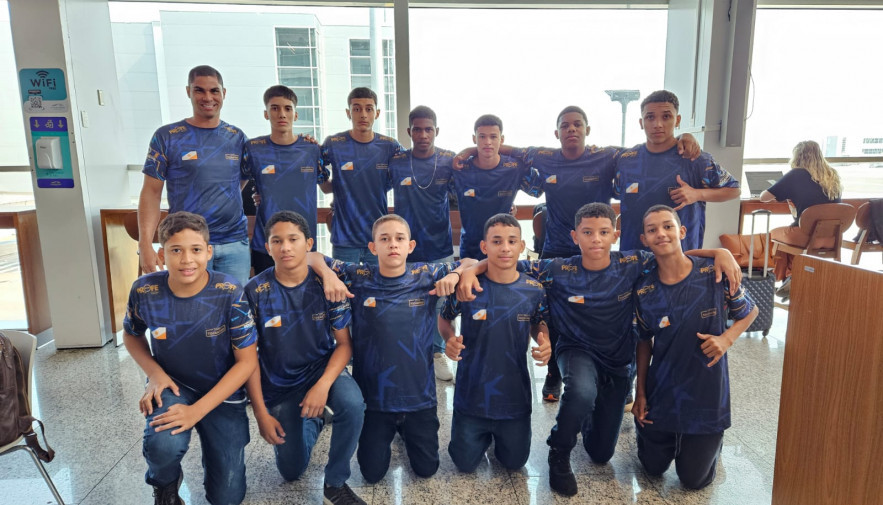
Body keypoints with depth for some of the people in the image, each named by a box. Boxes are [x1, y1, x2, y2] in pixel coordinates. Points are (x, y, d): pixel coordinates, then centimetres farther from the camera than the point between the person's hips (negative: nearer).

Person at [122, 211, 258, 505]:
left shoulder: (229, 293, -23)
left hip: (222, 393, -1)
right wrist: (154, 373, -12)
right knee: (164, 445, -33)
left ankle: (213, 444, 34)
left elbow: (247, 361, -17)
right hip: (173, 385, 1)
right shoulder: (145, 291, -16)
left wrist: (197, 410, -23)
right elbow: (131, 335, 7)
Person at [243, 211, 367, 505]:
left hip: (323, 368, 0)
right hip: (279, 385, 1)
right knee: (292, 472, 6)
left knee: (352, 403, -34)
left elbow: (344, 343, -11)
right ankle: (311, 422, 39)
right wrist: (261, 413, -11)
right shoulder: (255, 291, -16)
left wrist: (323, 385, -27)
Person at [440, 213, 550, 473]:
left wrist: (544, 342, -14)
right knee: (465, 464, 13)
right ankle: (482, 433, 44)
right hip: (471, 394, -1)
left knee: (514, 462, 18)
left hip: (515, 395, 2)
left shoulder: (534, 290, -10)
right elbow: (444, 318, 2)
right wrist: (450, 339, -19)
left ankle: (500, 432, 48)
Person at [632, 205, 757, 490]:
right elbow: (644, 342, 2)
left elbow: (750, 311, 1)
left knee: (694, 480, 12)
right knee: (653, 468, 17)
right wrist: (640, 393, 4)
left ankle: (710, 440, 42)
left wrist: (726, 339, -18)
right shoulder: (644, 291, -10)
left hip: (707, 392, -1)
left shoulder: (715, 273, -16)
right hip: (662, 392, 2)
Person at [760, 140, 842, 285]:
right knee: (790, 229, 32)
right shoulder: (832, 176, 10)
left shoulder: (796, 174, -4)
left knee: (774, 233, 25)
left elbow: (763, 197, -3)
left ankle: (789, 276, 29)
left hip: (807, 236, -5)